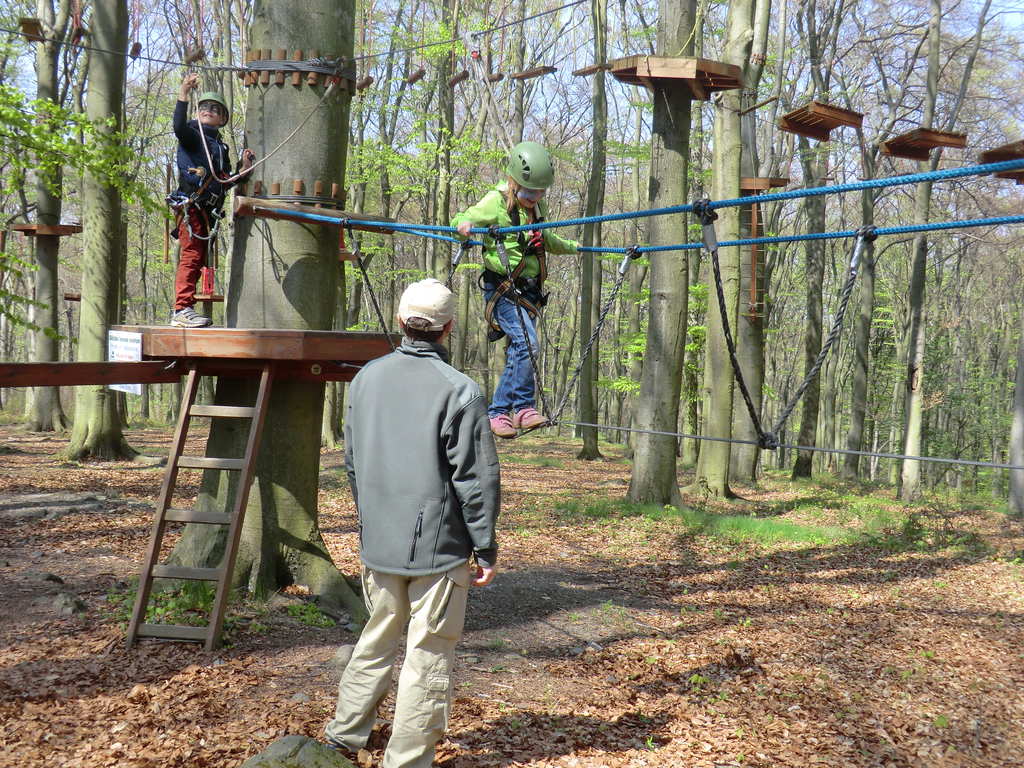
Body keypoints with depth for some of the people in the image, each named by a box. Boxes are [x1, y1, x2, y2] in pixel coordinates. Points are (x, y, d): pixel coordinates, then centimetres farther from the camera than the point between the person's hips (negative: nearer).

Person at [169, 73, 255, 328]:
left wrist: (245, 168, 7)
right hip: (190, 206, -8)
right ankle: (183, 309, -21)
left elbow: (226, 183, 21)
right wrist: (184, 93, -27)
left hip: (207, 211, 8)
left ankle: (180, 312, 12)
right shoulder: (192, 135, 5)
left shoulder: (220, 147, 24)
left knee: (197, 259, 8)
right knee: (191, 255, -17)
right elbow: (179, 126, -19)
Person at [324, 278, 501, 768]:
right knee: (428, 655, 6)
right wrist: (485, 549, -5)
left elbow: (351, 461, 13)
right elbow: (477, 480, -14)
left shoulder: (366, 379, 4)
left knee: (377, 638, 23)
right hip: (439, 546, -6)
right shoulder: (460, 391, -15)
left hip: (377, 543, 6)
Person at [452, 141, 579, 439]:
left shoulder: (538, 207, 13)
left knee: (517, 354, 5)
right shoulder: (496, 203, -8)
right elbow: (459, 223, -11)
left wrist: (575, 246, 42)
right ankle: (523, 407, -15)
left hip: (528, 290, 7)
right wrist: (464, 226, -34)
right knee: (527, 342, -22)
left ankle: (499, 411, 11)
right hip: (502, 288, -7)